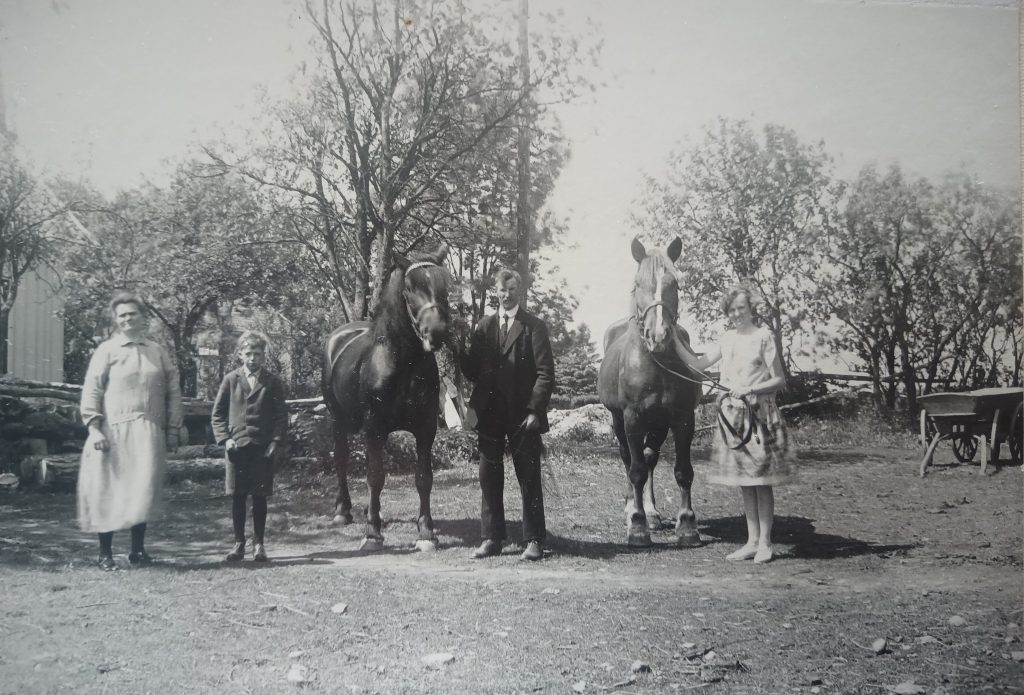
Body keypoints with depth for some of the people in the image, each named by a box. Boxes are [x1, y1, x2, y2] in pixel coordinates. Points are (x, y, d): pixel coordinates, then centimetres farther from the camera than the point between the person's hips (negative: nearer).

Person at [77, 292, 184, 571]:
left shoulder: (158, 352, 12)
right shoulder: (107, 350, 4)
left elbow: (173, 392, 12)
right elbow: (92, 390, -1)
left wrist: (173, 429, 7)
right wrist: (94, 428, -10)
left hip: (149, 433, 2)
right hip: (115, 432, -2)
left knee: (144, 489, 2)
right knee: (109, 490, 2)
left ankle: (138, 549, 14)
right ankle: (105, 553, 12)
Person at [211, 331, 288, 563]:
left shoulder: (273, 382, 4)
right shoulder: (230, 380, 5)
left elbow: (281, 416, 4)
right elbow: (217, 414, 8)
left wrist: (276, 442, -7)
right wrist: (224, 438, -4)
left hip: (263, 448, -1)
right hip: (236, 446, 1)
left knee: (260, 497, 4)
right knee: (238, 497, 4)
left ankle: (259, 544, 13)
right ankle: (239, 543, 13)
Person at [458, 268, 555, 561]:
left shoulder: (534, 326, -1)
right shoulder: (484, 326, 12)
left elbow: (545, 372, -6)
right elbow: (473, 371, 11)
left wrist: (535, 410, -14)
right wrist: (459, 352, -10)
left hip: (523, 415, -4)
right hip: (490, 413, 4)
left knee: (529, 479, 2)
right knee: (489, 477, 7)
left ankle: (534, 540, 9)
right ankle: (491, 539, 16)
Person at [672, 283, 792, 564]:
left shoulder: (764, 336, -6)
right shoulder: (727, 338, 11)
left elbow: (779, 380, -7)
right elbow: (698, 363, 11)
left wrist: (750, 389, -20)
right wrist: (675, 340, 3)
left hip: (759, 413, -6)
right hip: (732, 415, 6)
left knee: (761, 481, 0)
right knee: (744, 481, 10)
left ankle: (765, 543, 8)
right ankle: (752, 541, 18)